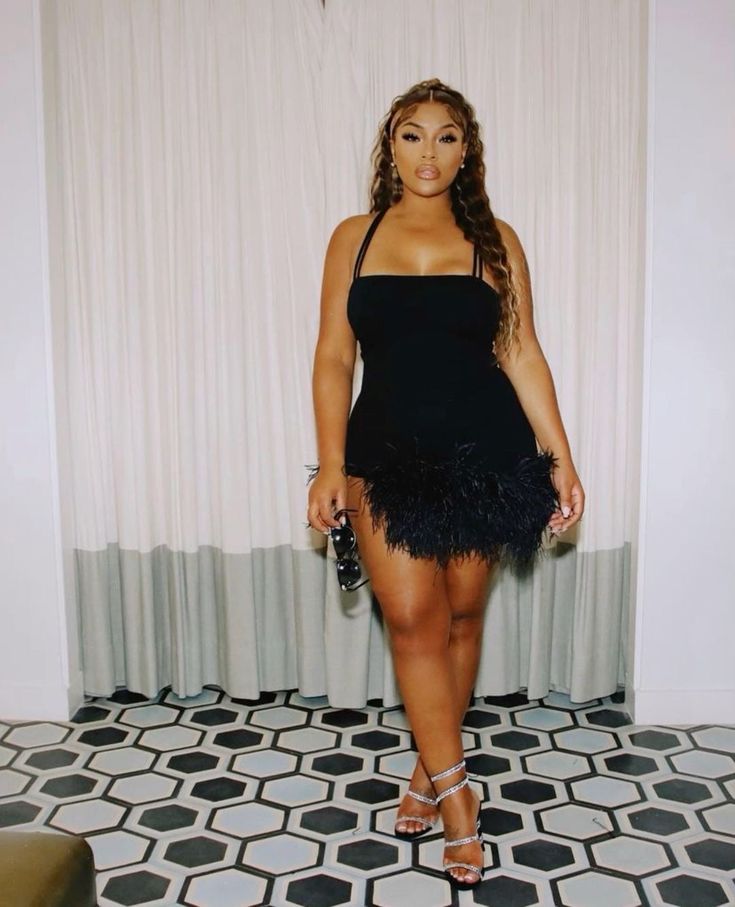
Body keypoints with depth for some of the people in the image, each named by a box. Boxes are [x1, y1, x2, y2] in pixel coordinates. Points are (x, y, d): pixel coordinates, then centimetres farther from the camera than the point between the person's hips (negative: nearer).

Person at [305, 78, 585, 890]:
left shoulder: (494, 240, 5)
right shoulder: (353, 238, 6)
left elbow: (522, 352, 3)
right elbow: (333, 357, 2)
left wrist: (560, 457, -2)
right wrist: (330, 465, -6)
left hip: (484, 453, 0)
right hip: (388, 453, 0)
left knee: (460, 615, 9)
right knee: (412, 619, -5)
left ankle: (430, 766, 30)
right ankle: (454, 790, 11)